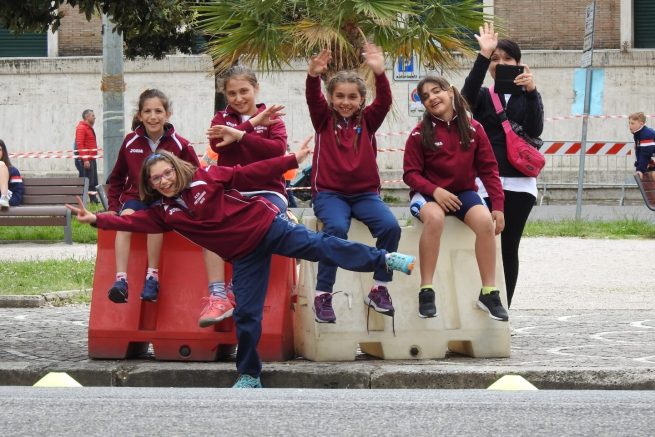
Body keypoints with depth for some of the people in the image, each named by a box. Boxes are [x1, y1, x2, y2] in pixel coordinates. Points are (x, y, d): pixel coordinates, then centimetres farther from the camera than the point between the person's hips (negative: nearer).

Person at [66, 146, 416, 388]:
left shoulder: (205, 177, -7)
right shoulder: (163, 212, 3)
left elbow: (250, 173, -7)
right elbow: (133, 222, -3)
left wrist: (292, 160, -10)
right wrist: (96, 220, -13)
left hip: (266, 226, -4)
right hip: (244, 255, 4)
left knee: (321, 246, -15)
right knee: (246, 315, 3)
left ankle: (386, 260, -10)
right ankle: (250, 377, 14)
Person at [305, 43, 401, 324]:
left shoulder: (367, 121, 9)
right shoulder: (324, 120, 6)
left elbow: (384, 101, -9)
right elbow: (312, 99, -13)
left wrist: (379, 73, -27)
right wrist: (313, 76, -35)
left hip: (364, 192, 2)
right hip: (329, 192, -2)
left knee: (390, 226, -25)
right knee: (337, 228, -33)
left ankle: (379, 290, -8)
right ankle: (323, 295, -23)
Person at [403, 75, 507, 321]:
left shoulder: (473, 129, 1)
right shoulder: (420, 134, -4)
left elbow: (488, 169, 3)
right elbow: (410, 173, -4)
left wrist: (498, 205, -5)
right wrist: (435, 191, -21)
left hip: (464, 192, 2)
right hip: (429, 194, -2)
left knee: (485, 221, -29)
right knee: (434, 217, -38)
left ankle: (489, 292, -19)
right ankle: (426, 292, -31)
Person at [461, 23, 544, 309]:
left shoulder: (527, 97, 12)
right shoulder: (483, 96, 9)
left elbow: (535, 130, -6)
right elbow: (467, 94, -16)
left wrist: (531, 91, -20)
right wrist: (483, 55, -26)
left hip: (519, 183, 1)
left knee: (509, 249, 2)